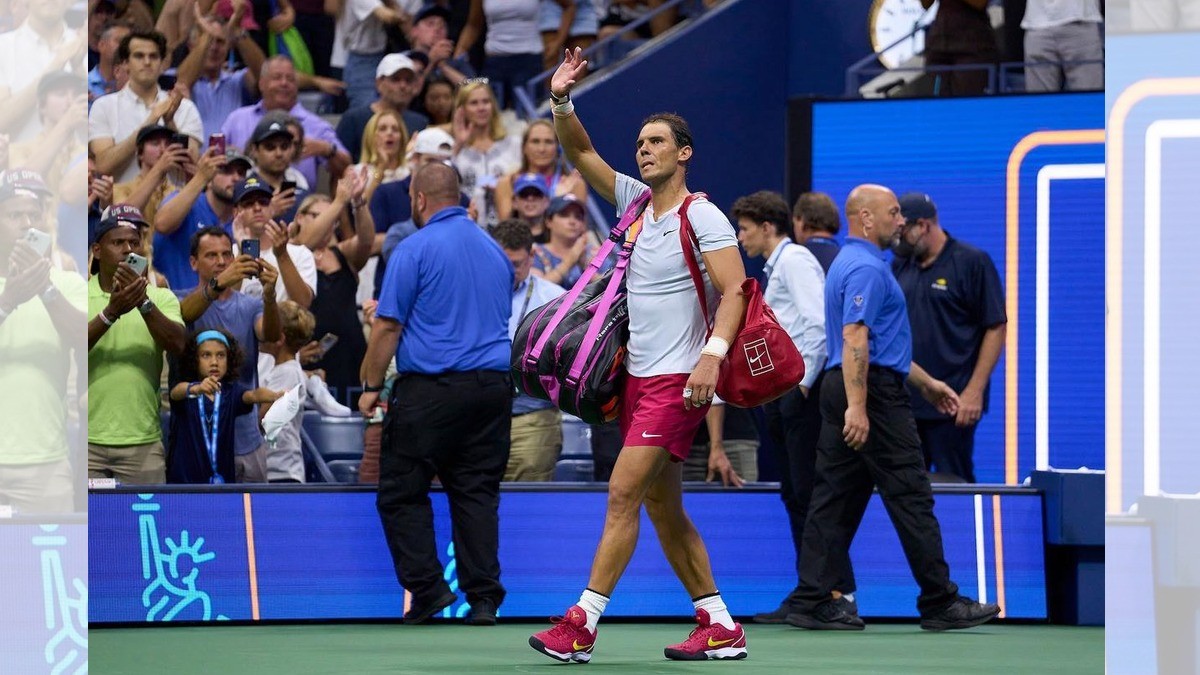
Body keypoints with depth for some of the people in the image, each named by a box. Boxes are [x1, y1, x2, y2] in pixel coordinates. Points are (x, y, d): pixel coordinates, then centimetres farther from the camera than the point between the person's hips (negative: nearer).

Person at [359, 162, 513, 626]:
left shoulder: (416, 249, -6)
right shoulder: (494, 250, 14)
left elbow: (387, 327, -7)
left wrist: (371, 386, 0)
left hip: (431, 388, -6)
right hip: (494, 386, 6)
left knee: (401, 492, 3)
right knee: (477, 491, 6)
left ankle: (428, 588, -7)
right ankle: (483, 598, 0)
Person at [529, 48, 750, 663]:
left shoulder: (703, 217, -10)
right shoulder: (636, 201, 12)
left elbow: (734, 289, -19)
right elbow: (580, 154, 16)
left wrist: (713, 354, -32)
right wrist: (561, 101, -1)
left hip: (677, 381, -8)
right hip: (639, 376, 8)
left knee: (622, 494, -14)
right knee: (663, 509, 9)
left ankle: (583, 624, -16)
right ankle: (719, 627, 14)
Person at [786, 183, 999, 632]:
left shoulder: (848, 263, 20)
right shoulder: (867, 269, -14)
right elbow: (854, 338, -24)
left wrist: (926, 383, 31)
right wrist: (856, 407, -30)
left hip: (842, 389, 11)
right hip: (874, 393, -11)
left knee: (835, 497, 6)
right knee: (910, 497, -5)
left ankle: (813, 601, 1)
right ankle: (940, 603, -2)